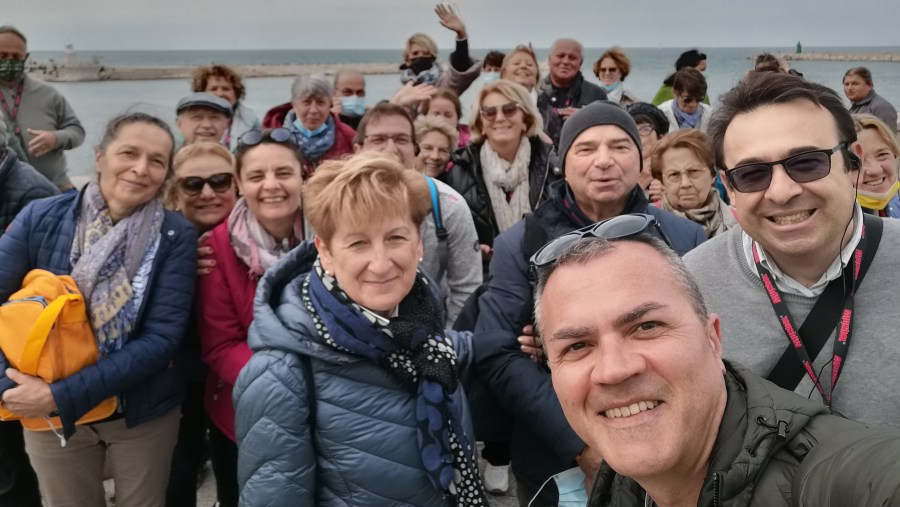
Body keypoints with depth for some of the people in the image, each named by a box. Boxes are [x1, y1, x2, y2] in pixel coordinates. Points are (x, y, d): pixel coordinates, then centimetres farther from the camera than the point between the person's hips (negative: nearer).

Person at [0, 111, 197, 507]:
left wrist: (62, 396, -24)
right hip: (48, 414, 1)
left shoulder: (176, 236, -13)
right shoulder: (41, 218, -9)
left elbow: (162, 338, -18)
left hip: (145, 414, -1)